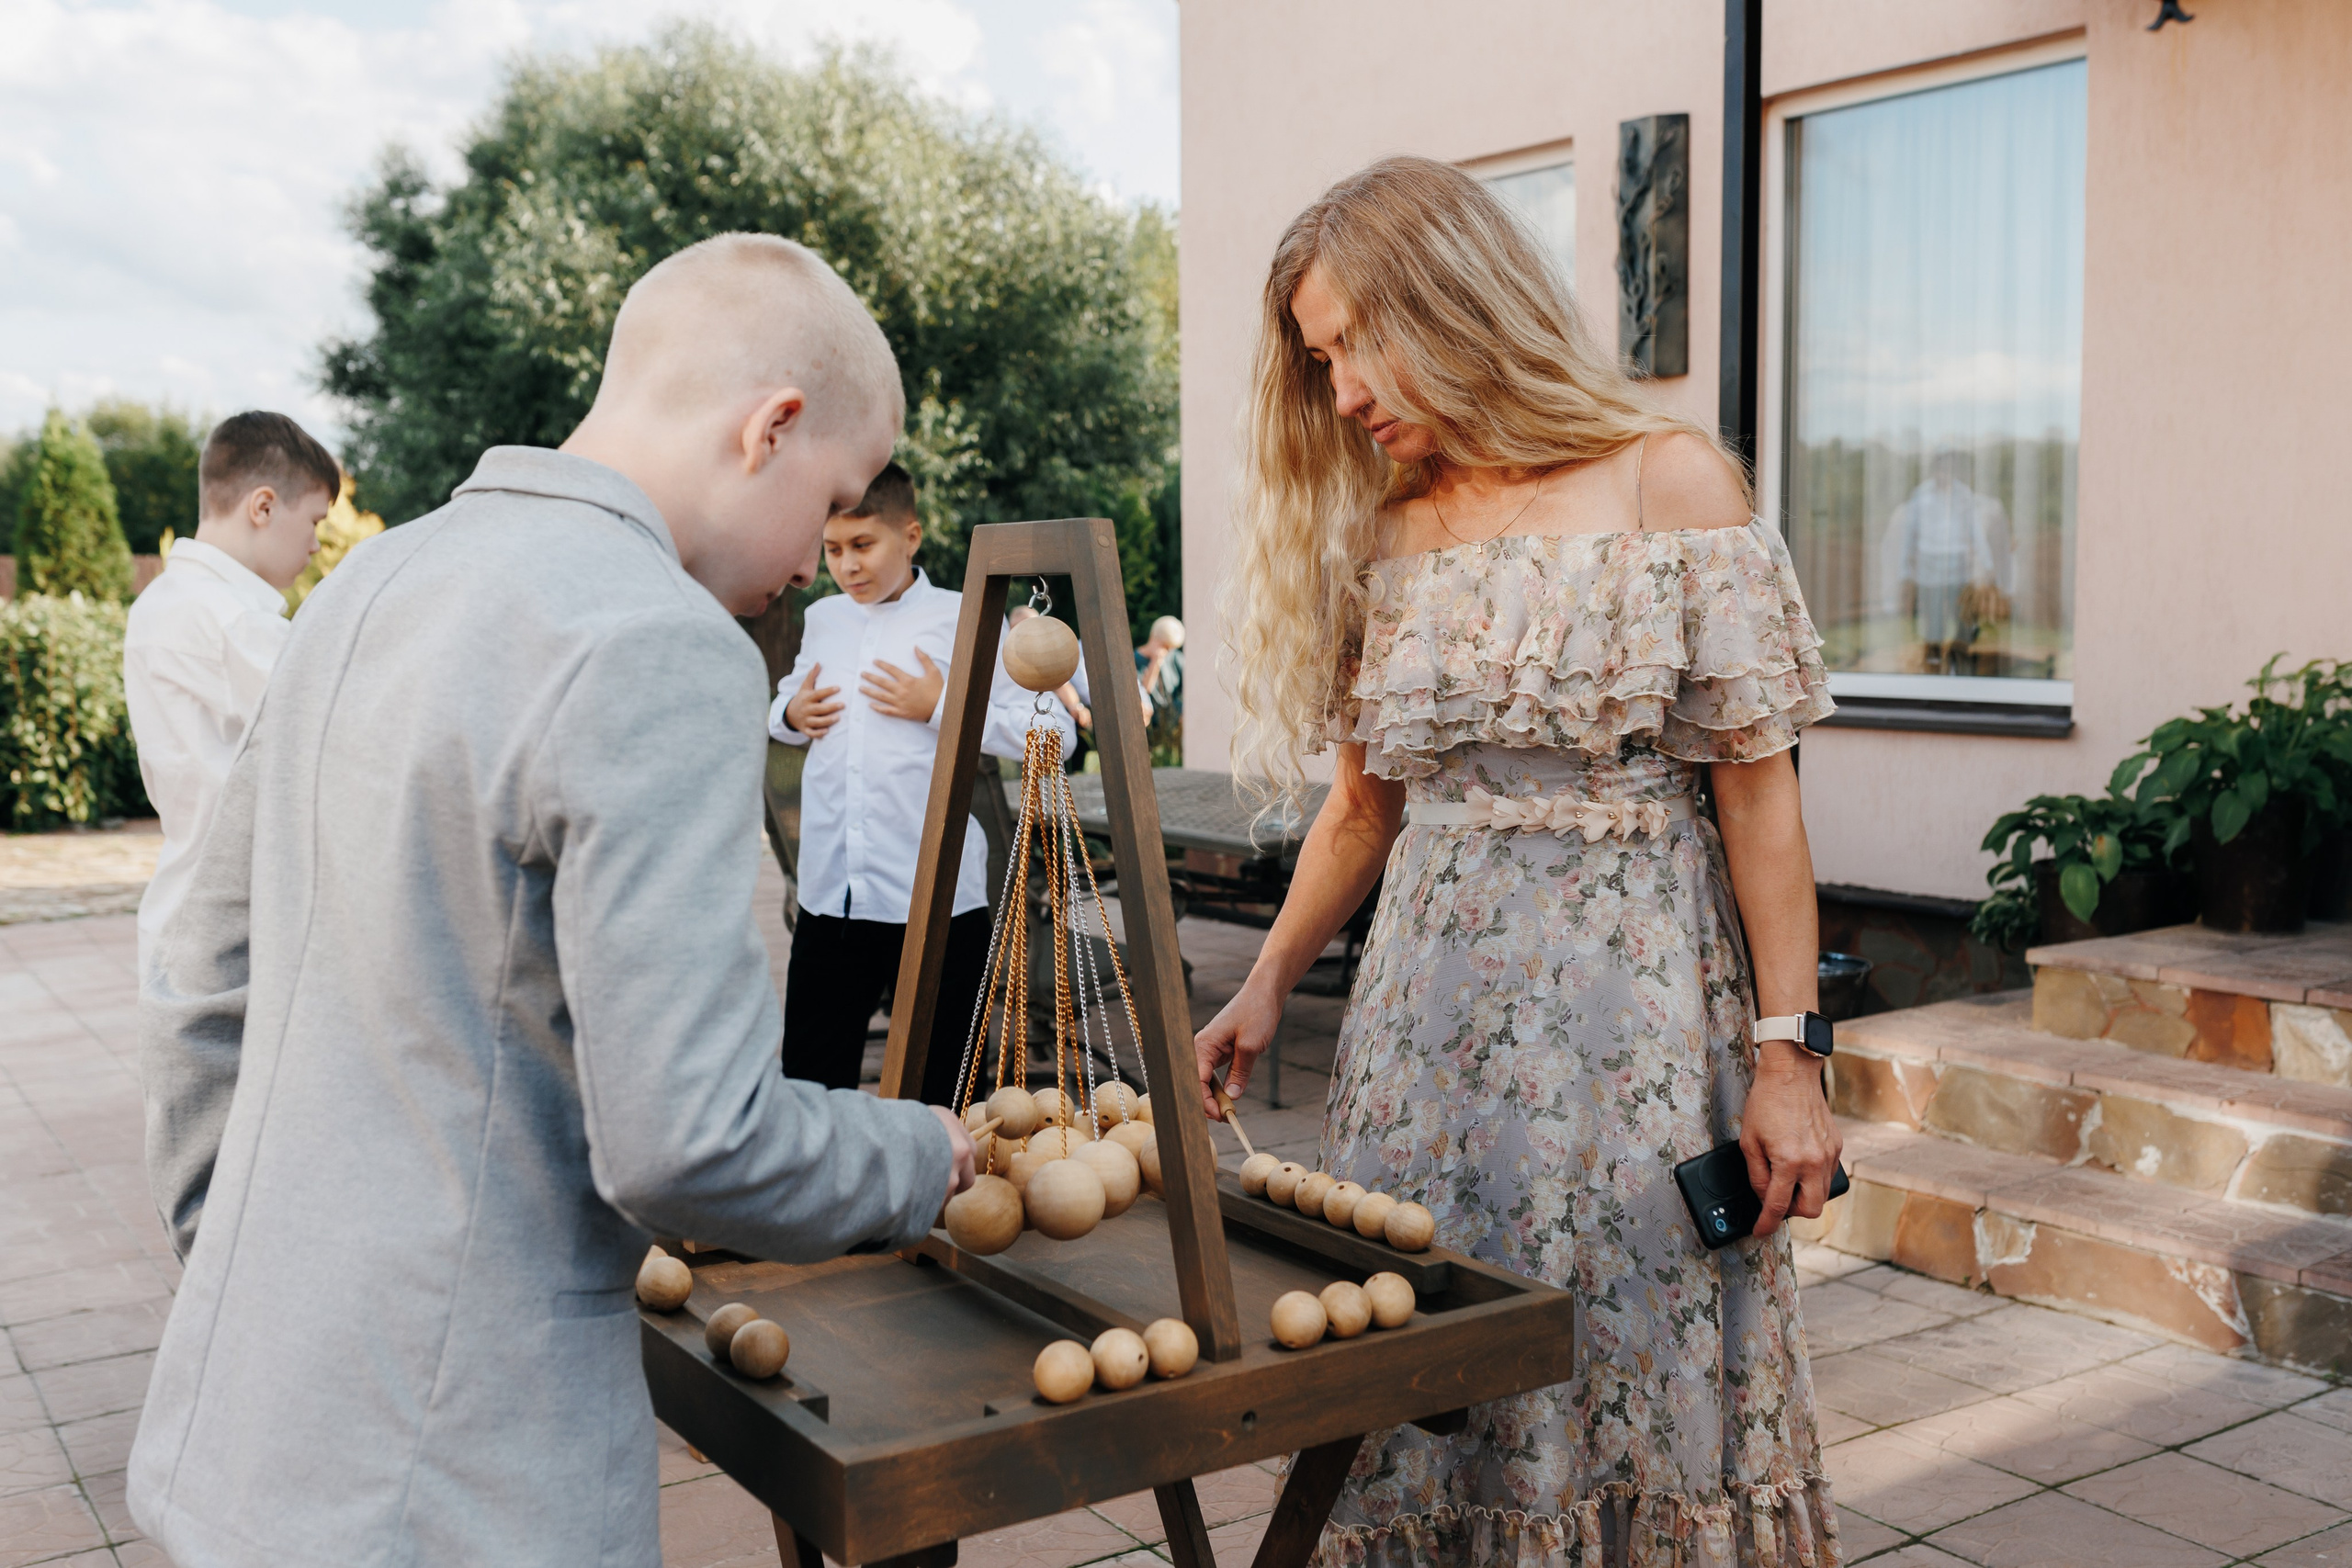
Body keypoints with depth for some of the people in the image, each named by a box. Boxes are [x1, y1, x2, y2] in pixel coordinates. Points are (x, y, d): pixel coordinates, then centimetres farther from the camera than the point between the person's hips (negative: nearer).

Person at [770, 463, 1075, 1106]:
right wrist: (791, 714, 6)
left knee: (938, 1094, 8)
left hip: (936, 900, -4)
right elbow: (785, 702, 30)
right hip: (829, 893, 4)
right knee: (808, 1078, 11)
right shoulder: (822, 619, 11)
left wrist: (941, 708, -15)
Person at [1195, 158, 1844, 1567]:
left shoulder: (1668, 481, -4)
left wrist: (1788, 1052, -9)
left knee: (1632, 1375, 3)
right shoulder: (1381, 528, 9)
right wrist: (1269, 987, 5)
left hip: (1631, 996, -4)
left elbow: (1757, 783, -5)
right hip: (1431, 999, 4)